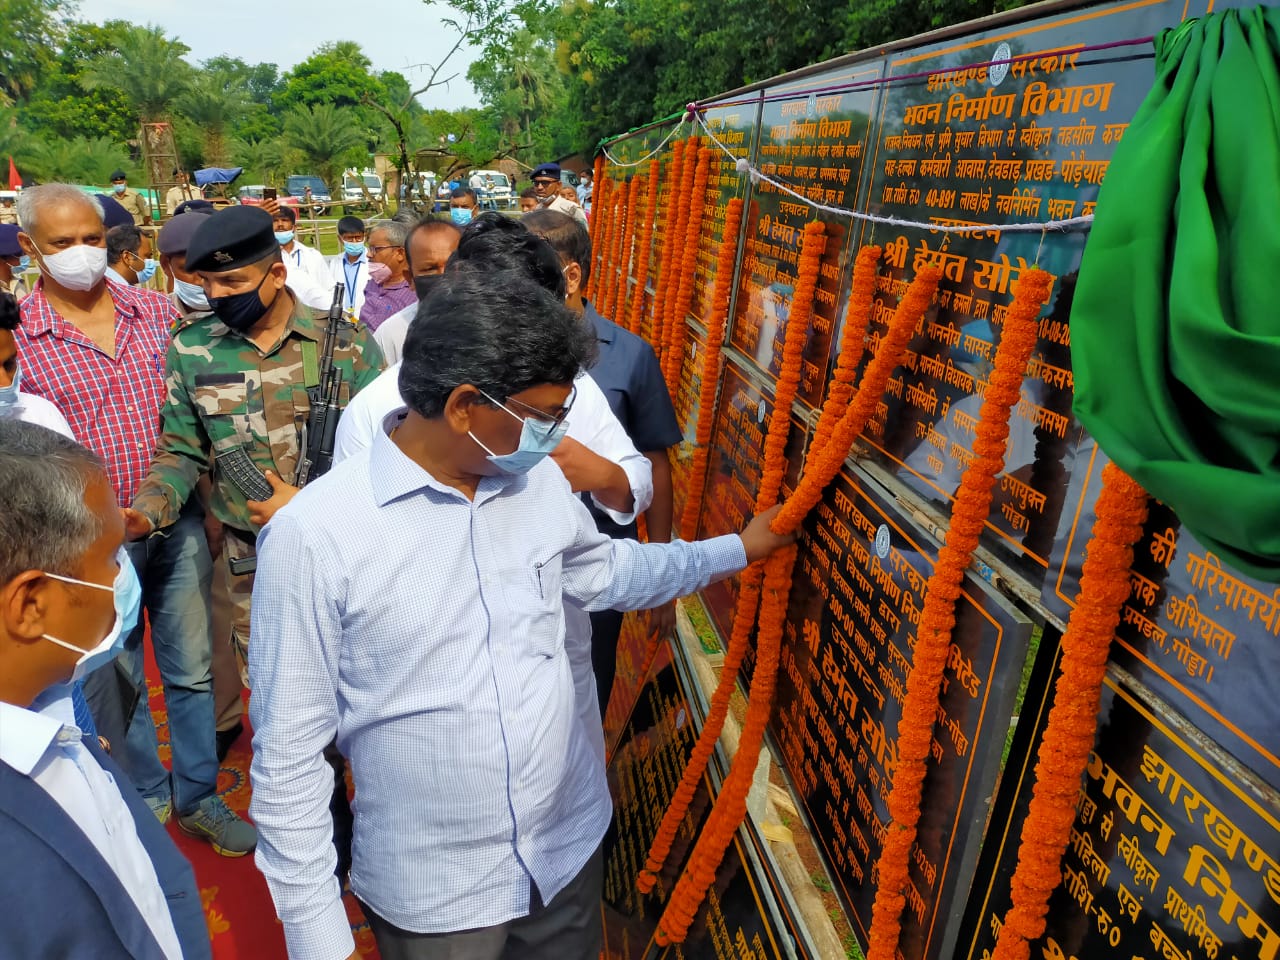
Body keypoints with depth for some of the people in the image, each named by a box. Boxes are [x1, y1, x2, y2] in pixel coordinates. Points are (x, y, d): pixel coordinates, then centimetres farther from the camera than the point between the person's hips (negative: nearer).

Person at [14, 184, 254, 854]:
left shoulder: (157, 310, 2)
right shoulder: (17, 337, -5)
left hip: (179, 523, 2)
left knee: (192, 669, 12)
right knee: (115, 682, 14)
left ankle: (197, 797, 30)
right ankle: (145, 800, 36)